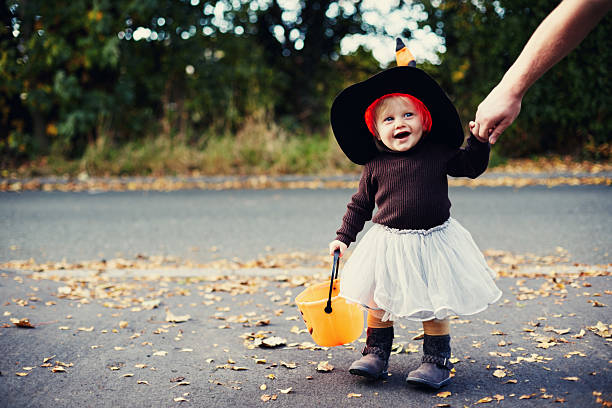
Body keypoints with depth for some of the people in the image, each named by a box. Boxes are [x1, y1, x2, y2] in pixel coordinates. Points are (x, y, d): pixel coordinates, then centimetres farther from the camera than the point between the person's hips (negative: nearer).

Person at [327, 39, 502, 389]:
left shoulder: (439, 154, -4)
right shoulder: (374, 166, -2)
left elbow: (472, 166, 8)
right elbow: (361, 204, 7)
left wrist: (479, 140, -8)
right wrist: (344, 236, 6)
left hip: (434, 241, -1)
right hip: (388, 244, 2)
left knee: (435, 307, 5)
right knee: (378, 302, 10)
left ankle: (437, 361, 18)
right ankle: (376, 354, 27)